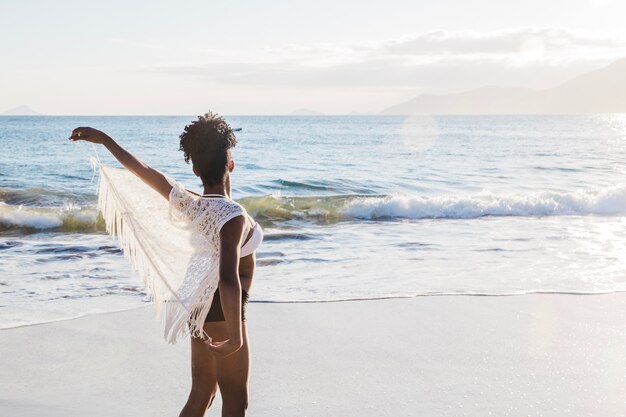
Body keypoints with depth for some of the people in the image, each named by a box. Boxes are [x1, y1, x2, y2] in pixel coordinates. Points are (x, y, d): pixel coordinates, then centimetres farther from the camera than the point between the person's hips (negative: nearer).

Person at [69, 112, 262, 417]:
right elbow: (229, 278, -36)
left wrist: (104, 139, 22)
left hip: (201, 308, 8)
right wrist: (236, 337, -31)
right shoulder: (233, 215, -25)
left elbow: (144, 170, 10)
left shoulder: (188, 203, -3)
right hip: (222, 313, -8)